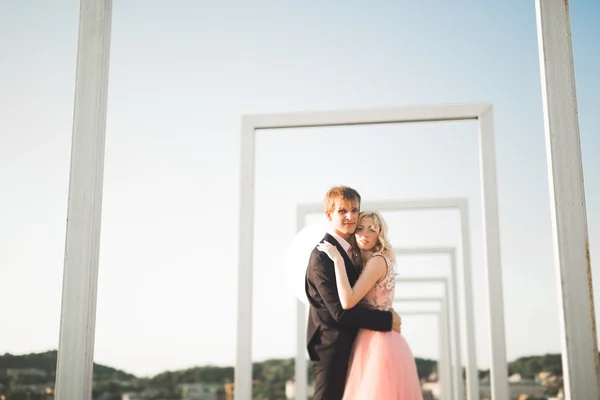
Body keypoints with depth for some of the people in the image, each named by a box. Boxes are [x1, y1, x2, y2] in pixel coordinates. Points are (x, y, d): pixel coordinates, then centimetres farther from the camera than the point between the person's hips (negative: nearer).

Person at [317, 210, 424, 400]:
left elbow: (348, 301, -22)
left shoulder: (378, 261, -12)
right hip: (375, 342, 9)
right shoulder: (367, 263, 16)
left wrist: (338, 260, -17)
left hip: (378, 343, -9)